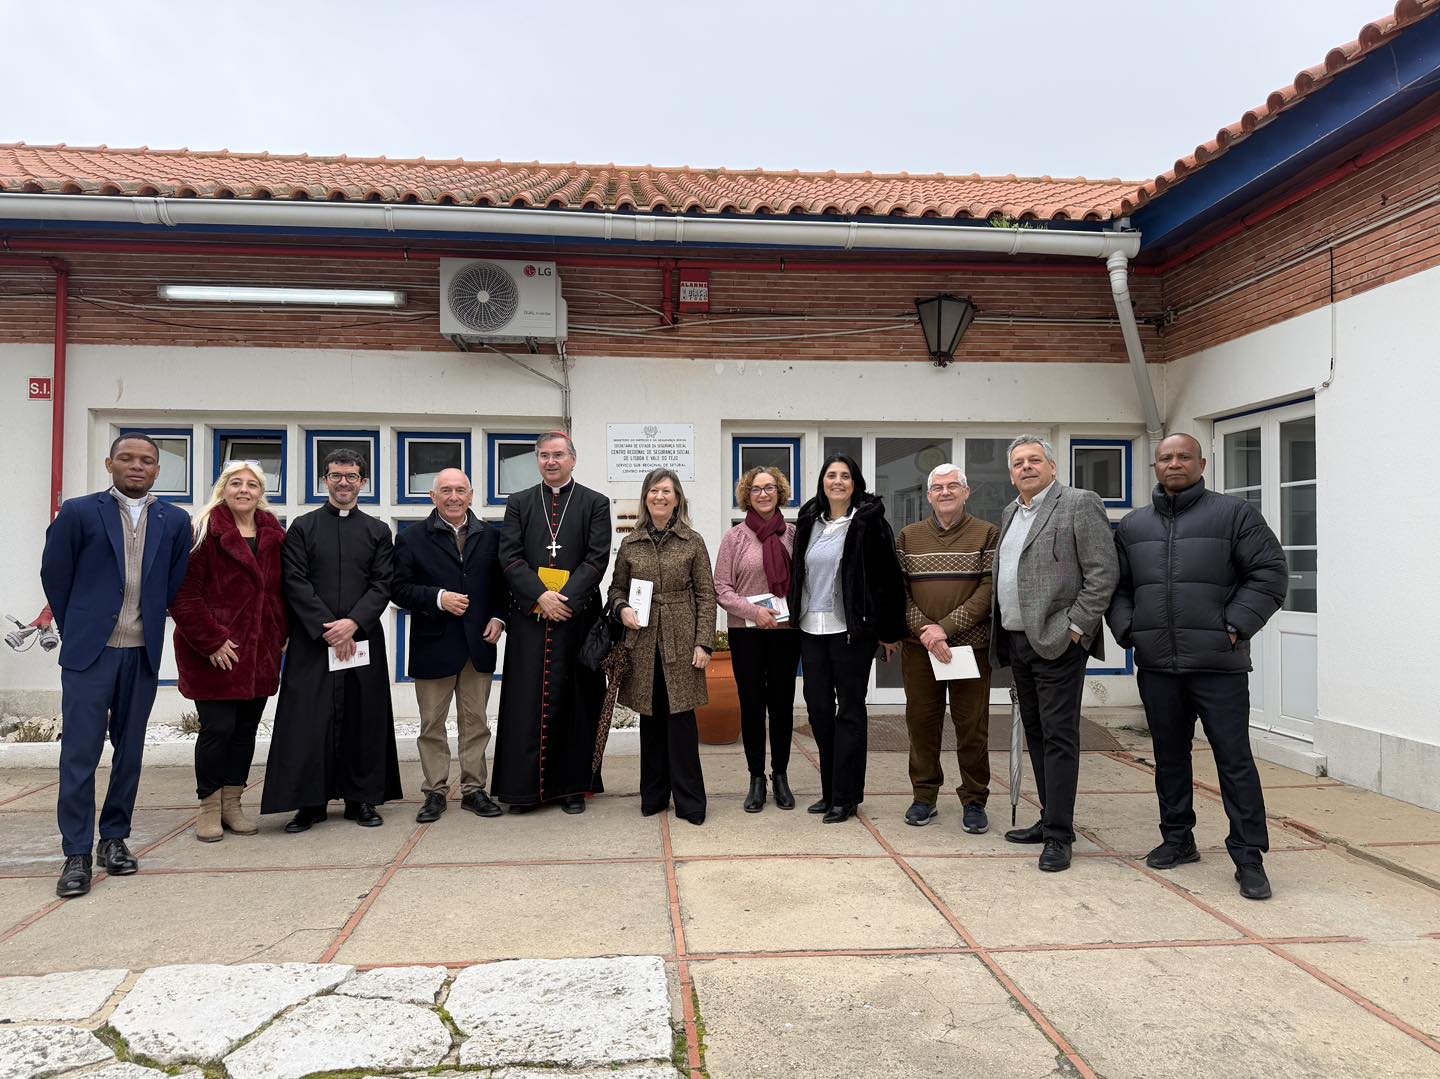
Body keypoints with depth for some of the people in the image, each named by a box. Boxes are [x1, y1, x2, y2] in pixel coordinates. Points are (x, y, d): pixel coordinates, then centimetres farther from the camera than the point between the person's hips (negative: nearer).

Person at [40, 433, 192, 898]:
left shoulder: (174, 521, 5)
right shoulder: (78, 512, -1)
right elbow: (54, 576, 5)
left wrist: (149, 624, 10)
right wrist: (77, 629, 9)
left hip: (143, 652, 3)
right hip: (89, 650, -3)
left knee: (129, 750, 10)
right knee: (80, 751, -3)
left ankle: (114, 838, 23)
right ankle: (77, 854, 4)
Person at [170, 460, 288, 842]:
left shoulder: (273, 534, 10)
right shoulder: (205, 532, -7)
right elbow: (184, 594, -11)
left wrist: (281, 634, 7)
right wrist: (210, 640, -15)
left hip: (260, 651, 5)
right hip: (215, 653, -5)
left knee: (246, 729, 10)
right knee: (217, 728, -4)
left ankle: (232, 804, 22)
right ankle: (209, 808, 12)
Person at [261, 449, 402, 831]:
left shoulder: (377, 531, 10)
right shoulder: (303, 528, 6)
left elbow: (382, 585, 3)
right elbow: (295, 583, -2)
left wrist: (353, 623, -12)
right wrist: (327, 628, -11)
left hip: (363, 638, 1)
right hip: (312, 640, -1)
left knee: (363, 719, 4)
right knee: (310, 719, -1)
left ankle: (362, 799, 15)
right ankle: (309, 803, 9)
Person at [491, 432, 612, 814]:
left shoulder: (595, 503, 7)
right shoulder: (519, 504, 12)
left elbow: (597, 558, -3)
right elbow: (510, 557, 2)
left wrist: (565, 598, -14)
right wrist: (541, 596, -12)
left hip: (577, 615, -1)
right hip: (529, 618, 1)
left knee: (573, 700, 3)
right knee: (526, 700, 1)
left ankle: (571, 786, 13)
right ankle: (524, 786, 11)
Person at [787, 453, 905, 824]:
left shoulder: (869, 522, -6)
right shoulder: (809, 522, 10)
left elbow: (888, 577, -7)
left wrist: (889, 632, -7)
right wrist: (795, 616, 14)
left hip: (851, 630, -5)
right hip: (811, 629, 6)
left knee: (849, 711, 3)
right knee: (818, 709, 9)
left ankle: (845, 797, 11)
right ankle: (830, 792, 21)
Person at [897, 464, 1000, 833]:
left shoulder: (987, 534, 3)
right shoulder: (908, 536, 10)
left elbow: (989, 590, -6)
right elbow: (898, 591, 3)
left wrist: (946, 627, -14)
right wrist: (925, 630, -11)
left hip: (971, 646, -2)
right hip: (918, 649, 2)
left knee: (972, 726, 3)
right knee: (921, 723, 7)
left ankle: (974, 801, 16)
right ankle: (924, 797, 20)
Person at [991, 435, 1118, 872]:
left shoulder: (1080, 504, -5)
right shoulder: (1009, 514, 18)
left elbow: (1103, 573, -11)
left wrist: (1075, 627, -16)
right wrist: (1000, 631, 13)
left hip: (1057, 641, -8)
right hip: (1016, 641, 8)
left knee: (1058, 737, -5)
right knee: (1036, 735, 14)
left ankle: (1059, 836, 1)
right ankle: (1050, 819, 24)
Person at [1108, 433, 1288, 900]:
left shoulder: (1234, 514, 1)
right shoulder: (1132, 526, 13)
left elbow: (1270, 573, -2)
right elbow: (1116, 586, 17)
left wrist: (1234, 626, -10)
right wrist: (1127, 629, 2)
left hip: (1218, 664, -4)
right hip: (1156, 665, 4)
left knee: (1234, 759, -1)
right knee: (1169, 757, 14)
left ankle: (1248, 858, 7)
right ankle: (1177, 839, 28)